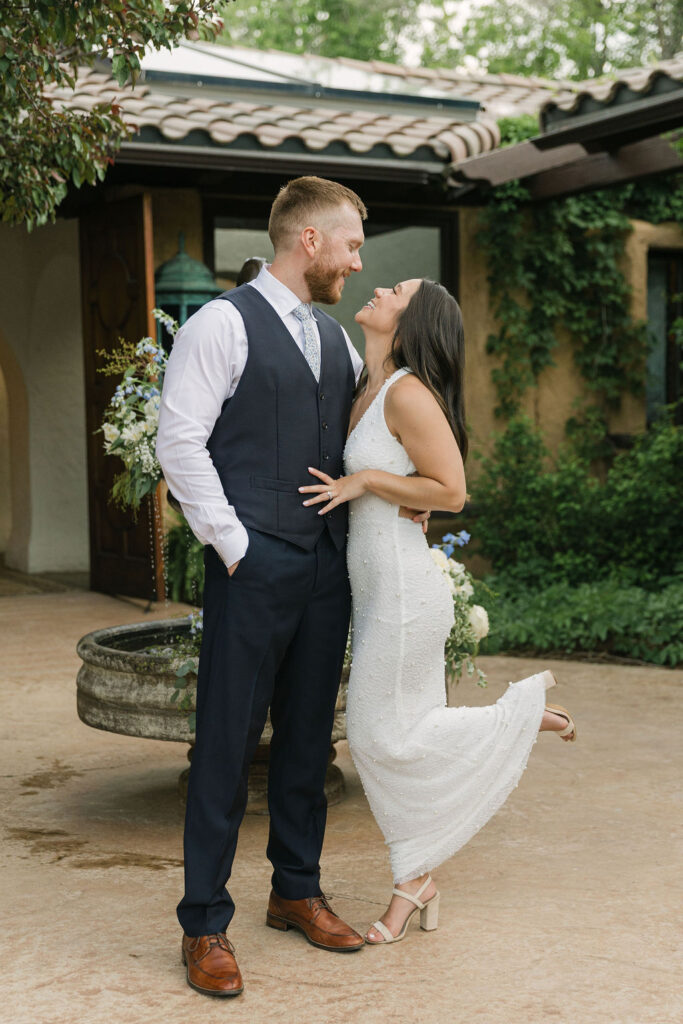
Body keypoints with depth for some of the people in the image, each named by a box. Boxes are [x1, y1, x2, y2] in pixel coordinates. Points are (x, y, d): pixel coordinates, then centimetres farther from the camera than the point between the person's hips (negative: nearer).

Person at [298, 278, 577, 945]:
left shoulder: (408, 392, -16)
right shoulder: (365, 394, 11)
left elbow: (449, 491, -18)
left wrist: (365, 480, -16)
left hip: (403, 590, -9)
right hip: (374, 590, 9)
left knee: (386, 735, 2)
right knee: (378, 739, 11)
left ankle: (529, 708, 16)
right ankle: (416, 886, 23)